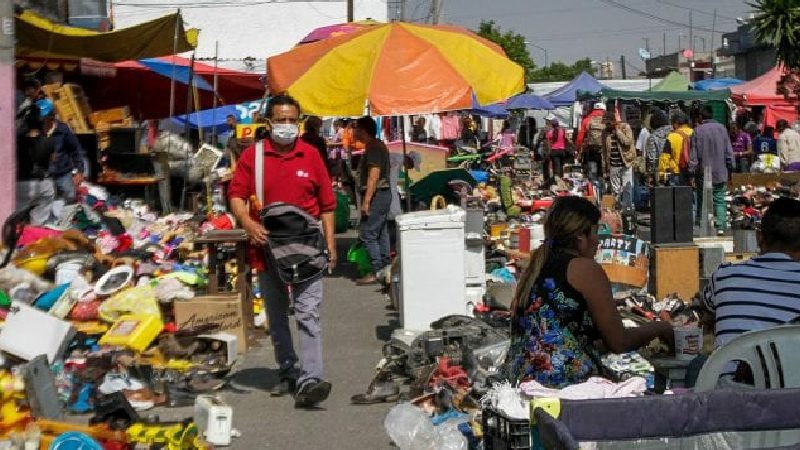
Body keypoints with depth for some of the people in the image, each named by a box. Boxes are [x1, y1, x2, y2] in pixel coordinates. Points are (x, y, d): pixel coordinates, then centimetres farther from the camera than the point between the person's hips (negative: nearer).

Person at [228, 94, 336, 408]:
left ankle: (310, 381, -18)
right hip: (267, 246, 2)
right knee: (276, 317, 14)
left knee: (308, 315, -12)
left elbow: (326, 203, 8)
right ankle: (287, 373, 28)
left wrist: (330, 243, 3)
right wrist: (248, 223, -17)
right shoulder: (252, 156, 3)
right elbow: (236, 195, 2)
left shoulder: (311, 155, 5)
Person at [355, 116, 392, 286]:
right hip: (384, 193, 11)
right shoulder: (379, 146, 16)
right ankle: (385, 267, 17)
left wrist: (366, 200, -24)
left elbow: (374, 175, -23)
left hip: (376, 195, -11)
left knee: (367, 234, -9)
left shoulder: (373, 148, -16)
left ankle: (377, 271, -9)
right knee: (381, 233, 13)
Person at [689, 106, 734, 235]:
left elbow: (693, 155, -7)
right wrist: (730, 168, 13)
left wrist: (692, 173, -2)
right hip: (720, 173, 2)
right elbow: (729, 152, 4)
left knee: (702, 202, 7)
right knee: (720, 201, 6)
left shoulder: (697, 131, -8)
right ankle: (721, 226, -4)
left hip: (703, 174, -2)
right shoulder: (722, 128, 0)